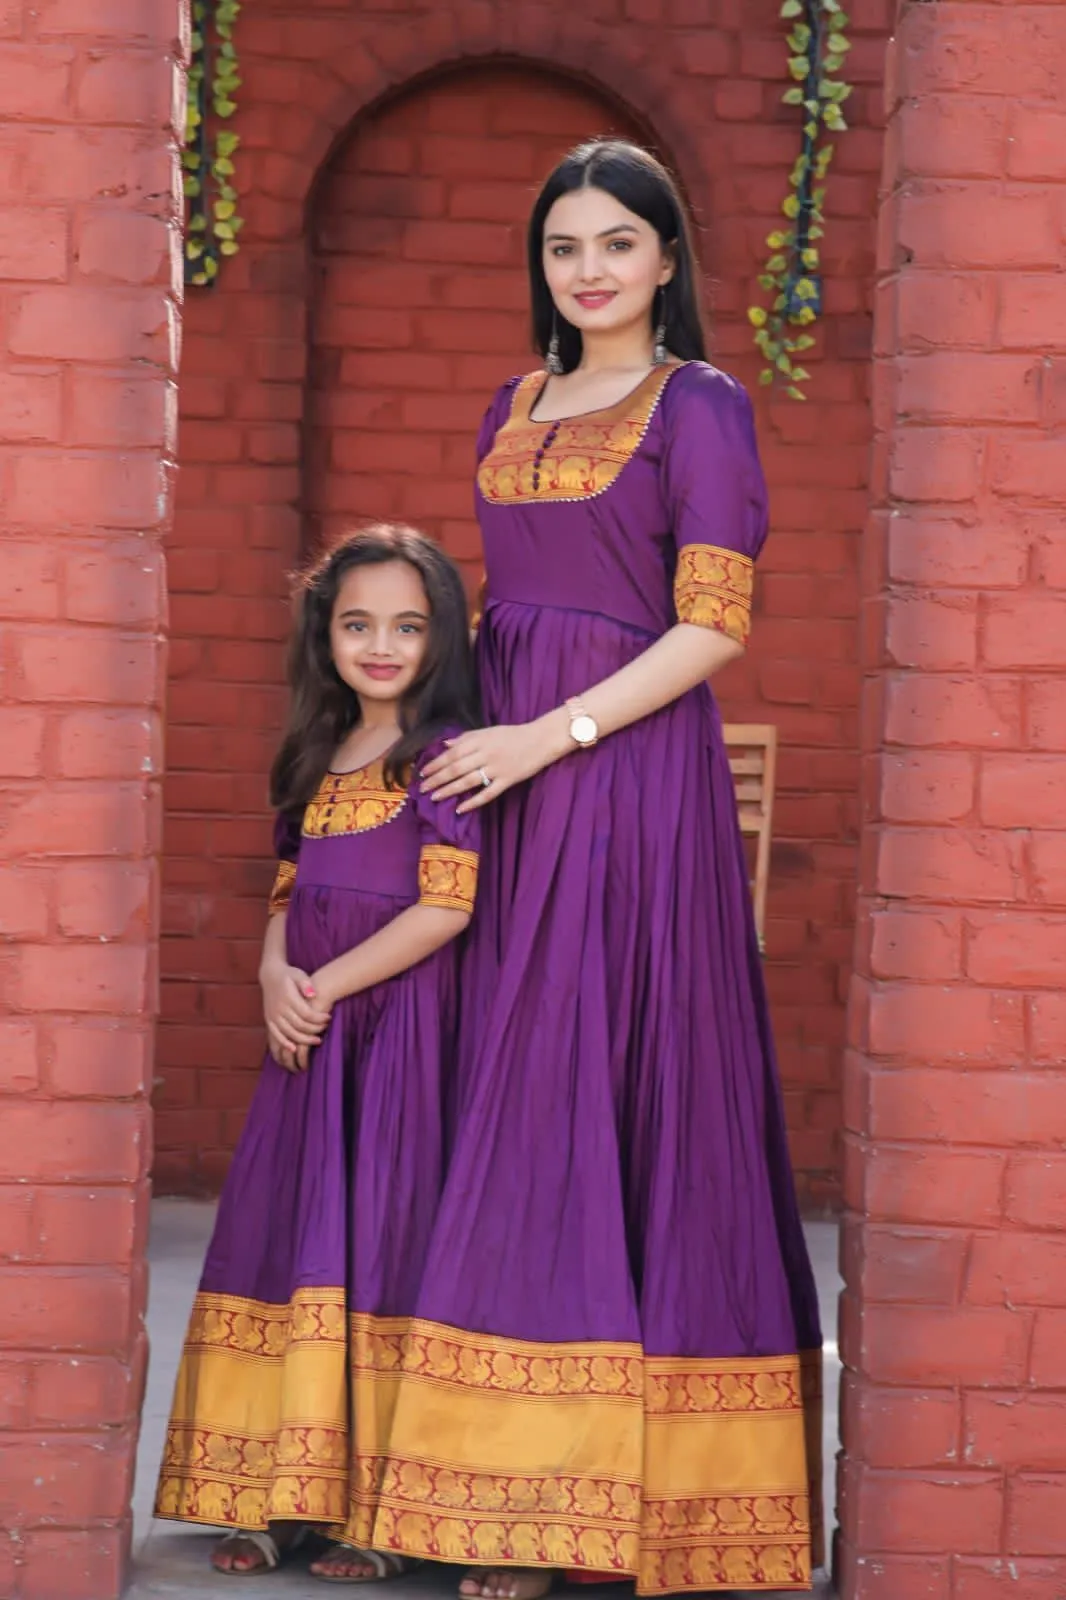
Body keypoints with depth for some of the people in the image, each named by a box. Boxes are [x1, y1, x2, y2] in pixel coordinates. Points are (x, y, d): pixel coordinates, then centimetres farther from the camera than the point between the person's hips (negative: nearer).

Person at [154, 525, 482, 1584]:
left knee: (381, 1243, -7)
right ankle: (283, 1495, 8)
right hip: (310, 1028, 7)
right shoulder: (319, 757, 15)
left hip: (401, 1022, -7)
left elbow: (446, 905, -13)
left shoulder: (446, 752, -6)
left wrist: (326, 987, -12)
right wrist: (276, 979, -3)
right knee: (289, 1236, 3)